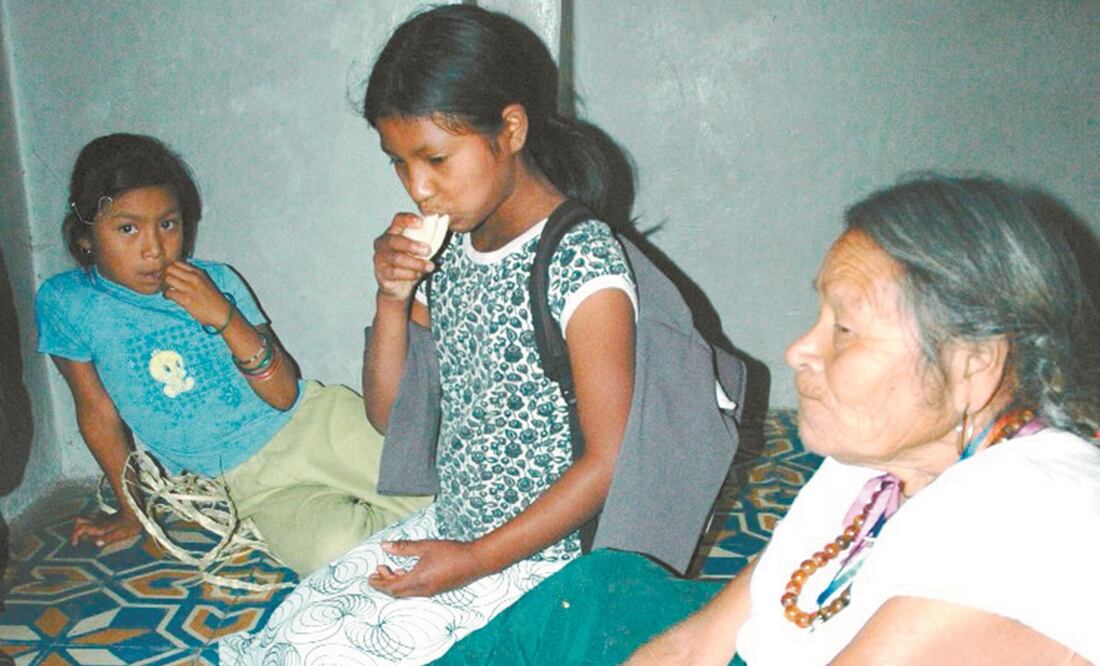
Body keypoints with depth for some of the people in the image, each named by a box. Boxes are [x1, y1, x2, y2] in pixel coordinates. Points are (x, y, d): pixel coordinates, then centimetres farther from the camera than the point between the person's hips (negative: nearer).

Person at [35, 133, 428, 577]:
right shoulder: (65, 302, -6)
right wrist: (131, 510, 12)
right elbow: (98, 411, 5)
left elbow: (284, 394, -8)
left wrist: (225, 318, -22)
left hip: (310, 421, 1)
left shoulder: (215, 283, -2)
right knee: (338, 551, -28)